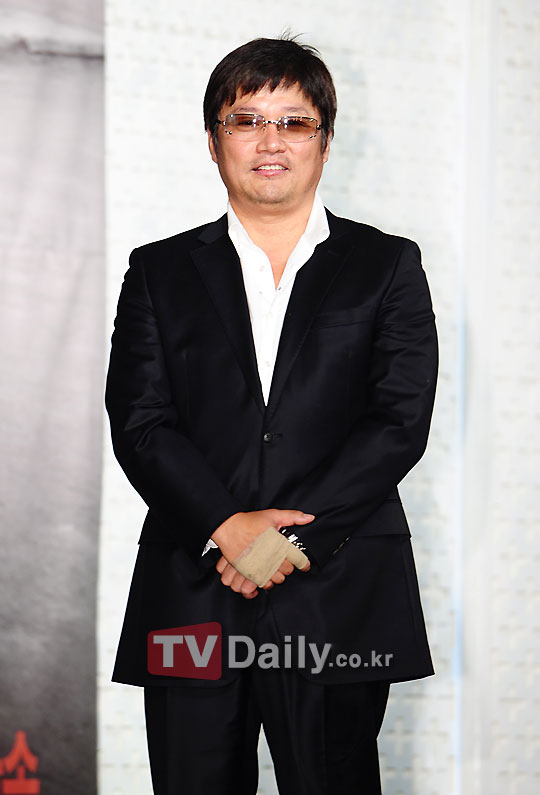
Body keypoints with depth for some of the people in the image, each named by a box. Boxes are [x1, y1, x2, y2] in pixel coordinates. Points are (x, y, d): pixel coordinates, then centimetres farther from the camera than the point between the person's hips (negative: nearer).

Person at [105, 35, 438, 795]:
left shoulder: (387, 266, 9)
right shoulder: (160, 271, 13)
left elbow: (401, 421, -1)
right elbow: (138, 423, 2)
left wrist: (293, 541, -11)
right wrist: (225, 527, -13)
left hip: (339, 599, -1)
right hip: (190, 602, 1)